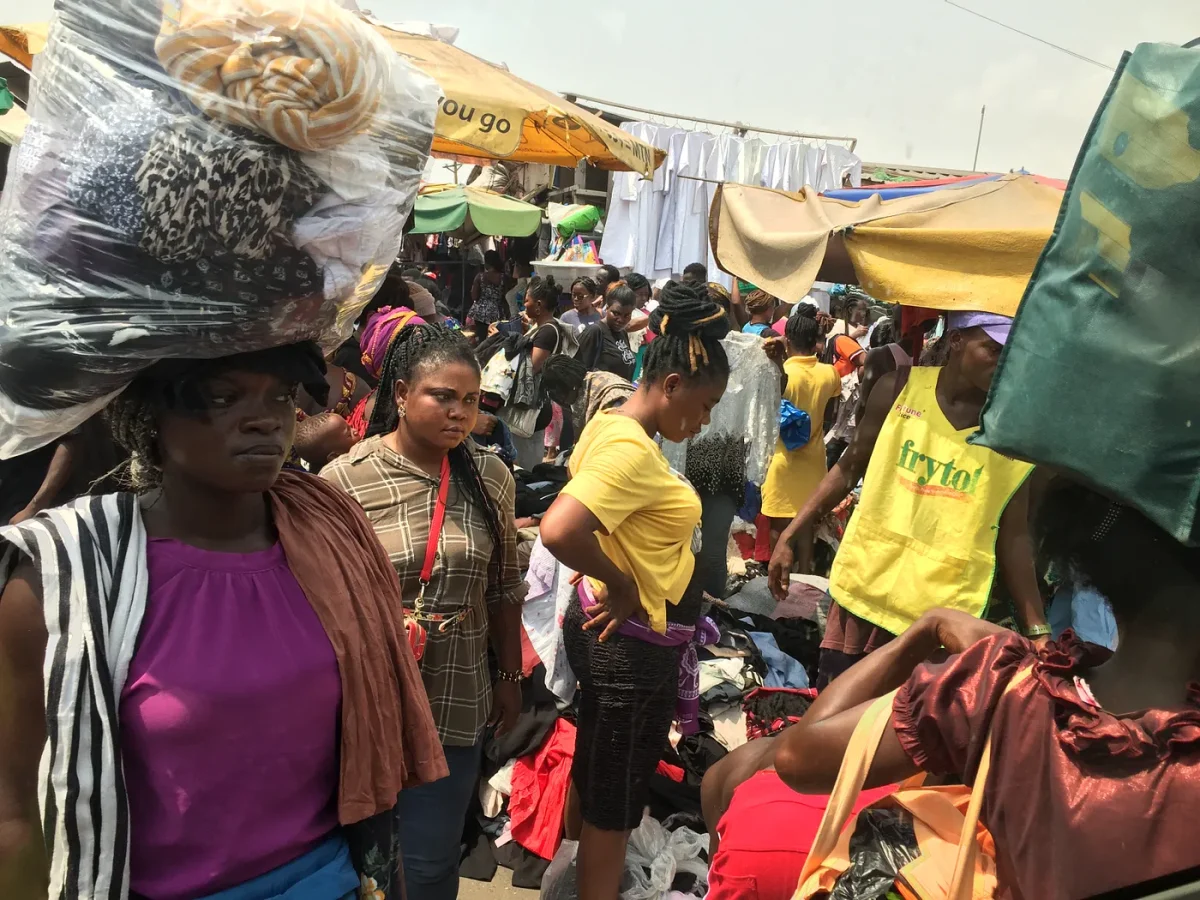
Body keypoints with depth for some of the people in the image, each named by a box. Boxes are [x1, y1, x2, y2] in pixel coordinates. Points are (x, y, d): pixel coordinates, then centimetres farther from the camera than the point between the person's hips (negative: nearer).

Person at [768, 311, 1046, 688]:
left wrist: (1037, 628, -2)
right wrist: (793, 531, 3)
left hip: (944, 614, -1)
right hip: (864, 589, 1)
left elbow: (1012, 535, 0)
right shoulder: (899, 389, -4)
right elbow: (849, 468, 7)